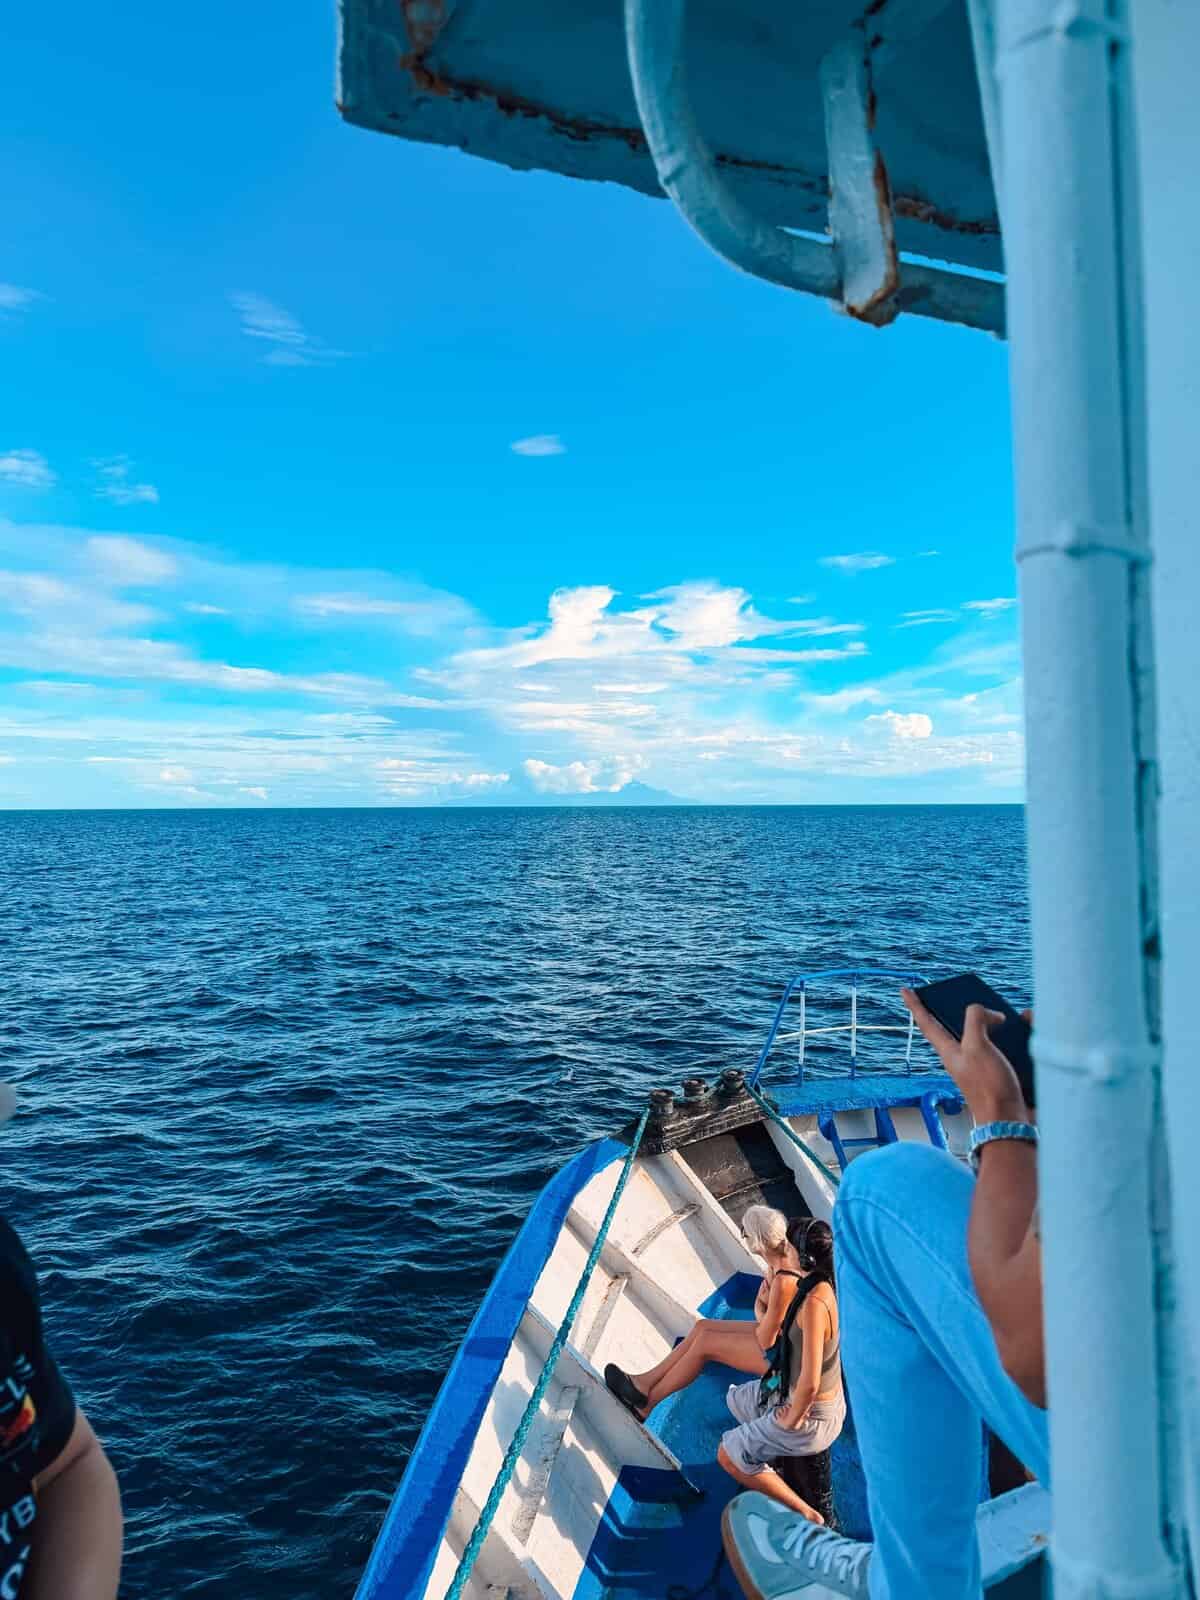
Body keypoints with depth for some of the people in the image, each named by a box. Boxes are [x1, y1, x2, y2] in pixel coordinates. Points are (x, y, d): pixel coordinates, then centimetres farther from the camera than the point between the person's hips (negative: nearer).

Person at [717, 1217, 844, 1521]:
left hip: (811, 1414, -9)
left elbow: (809, 1383, -35)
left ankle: (805, 1514, 10)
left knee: (728, 1456, 5)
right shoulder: (831, 1285, -9)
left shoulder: (814, 1303, -35)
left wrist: (793, 1419, -17)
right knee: (737, 1399, 25)